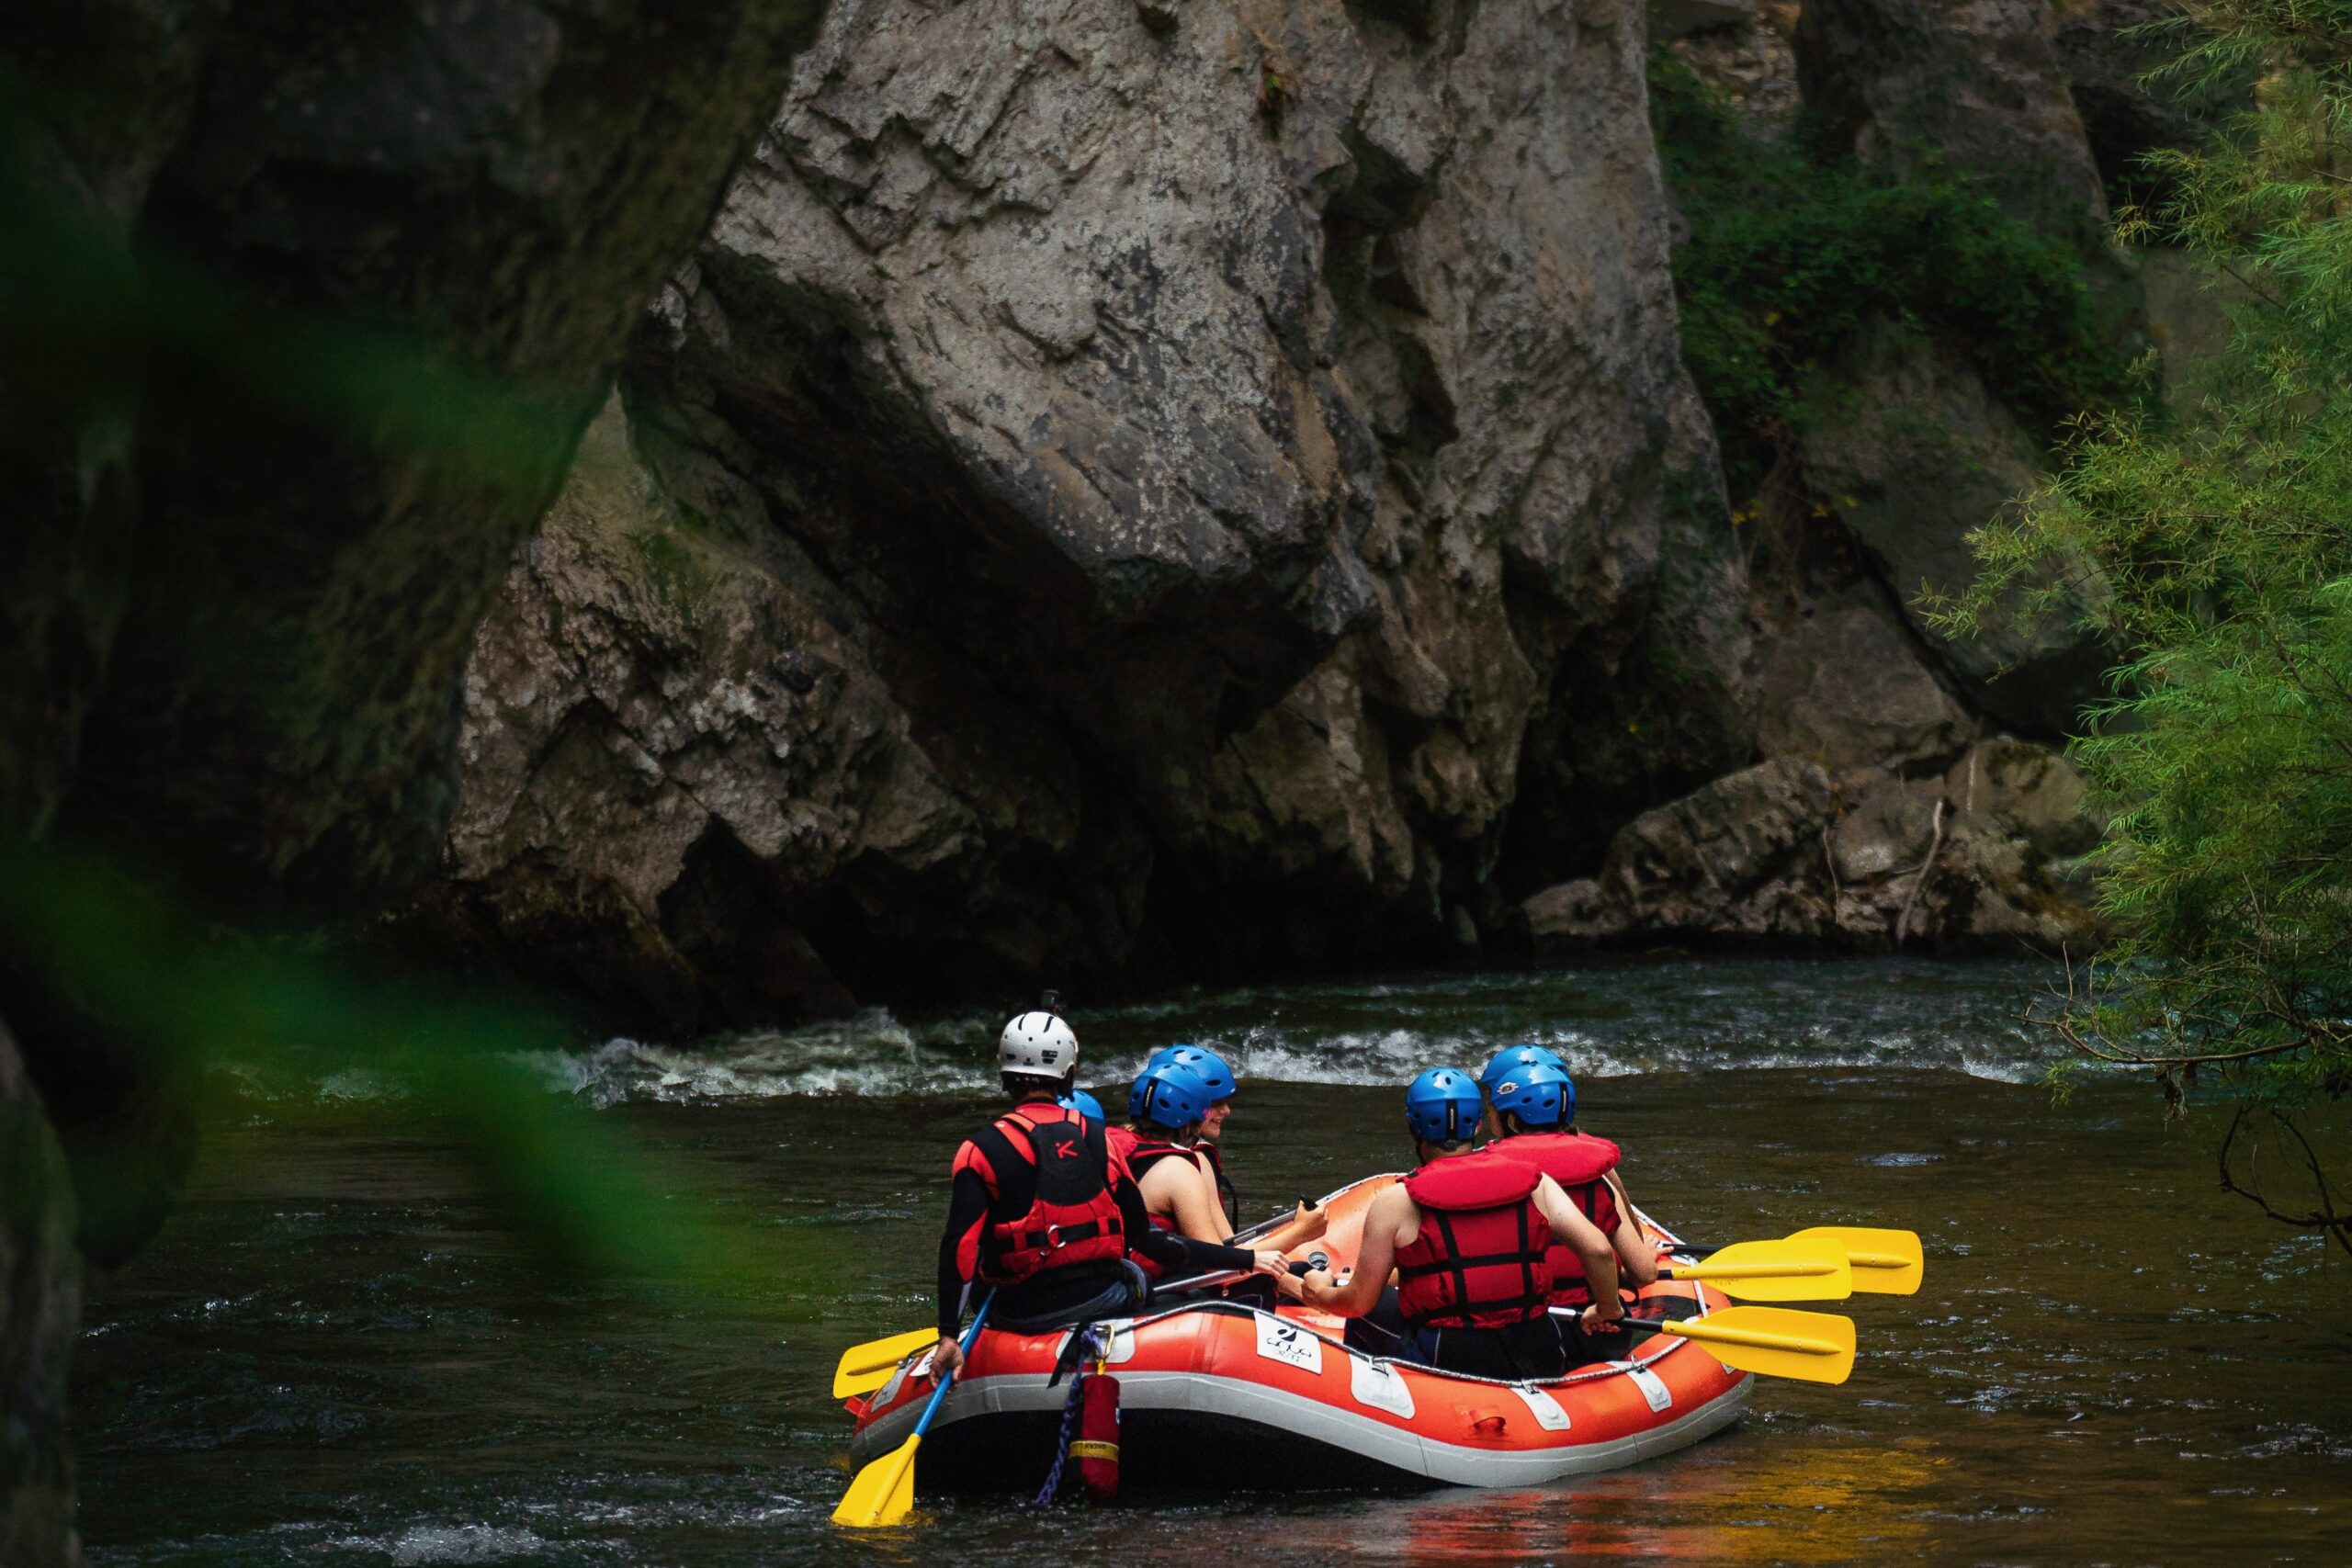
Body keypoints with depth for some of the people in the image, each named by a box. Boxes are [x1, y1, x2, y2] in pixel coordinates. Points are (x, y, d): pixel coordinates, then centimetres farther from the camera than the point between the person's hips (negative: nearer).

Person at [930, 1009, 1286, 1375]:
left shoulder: (980, 1151, -6)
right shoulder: (1099, 1141, 0)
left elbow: (959, 1245, -15)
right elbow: (1147, 1239, 1)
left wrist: (948, 1336, -13)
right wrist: (1247, 1259, 9)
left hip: (1021, 1316, 0)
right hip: (1101, 1300, 0)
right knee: (1134, 1274, 33)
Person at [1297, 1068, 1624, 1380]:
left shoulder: (1395, 1203, -5)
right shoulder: (1534, 1182, 3)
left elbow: (1359, 1302, -1)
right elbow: (1598, 1250, -5)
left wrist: (1321, 1293, 22)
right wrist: (1608, 1309, 15)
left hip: (1446, 1363, -3)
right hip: (1541, 1363, 3)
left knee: (1367, 1317, 26)